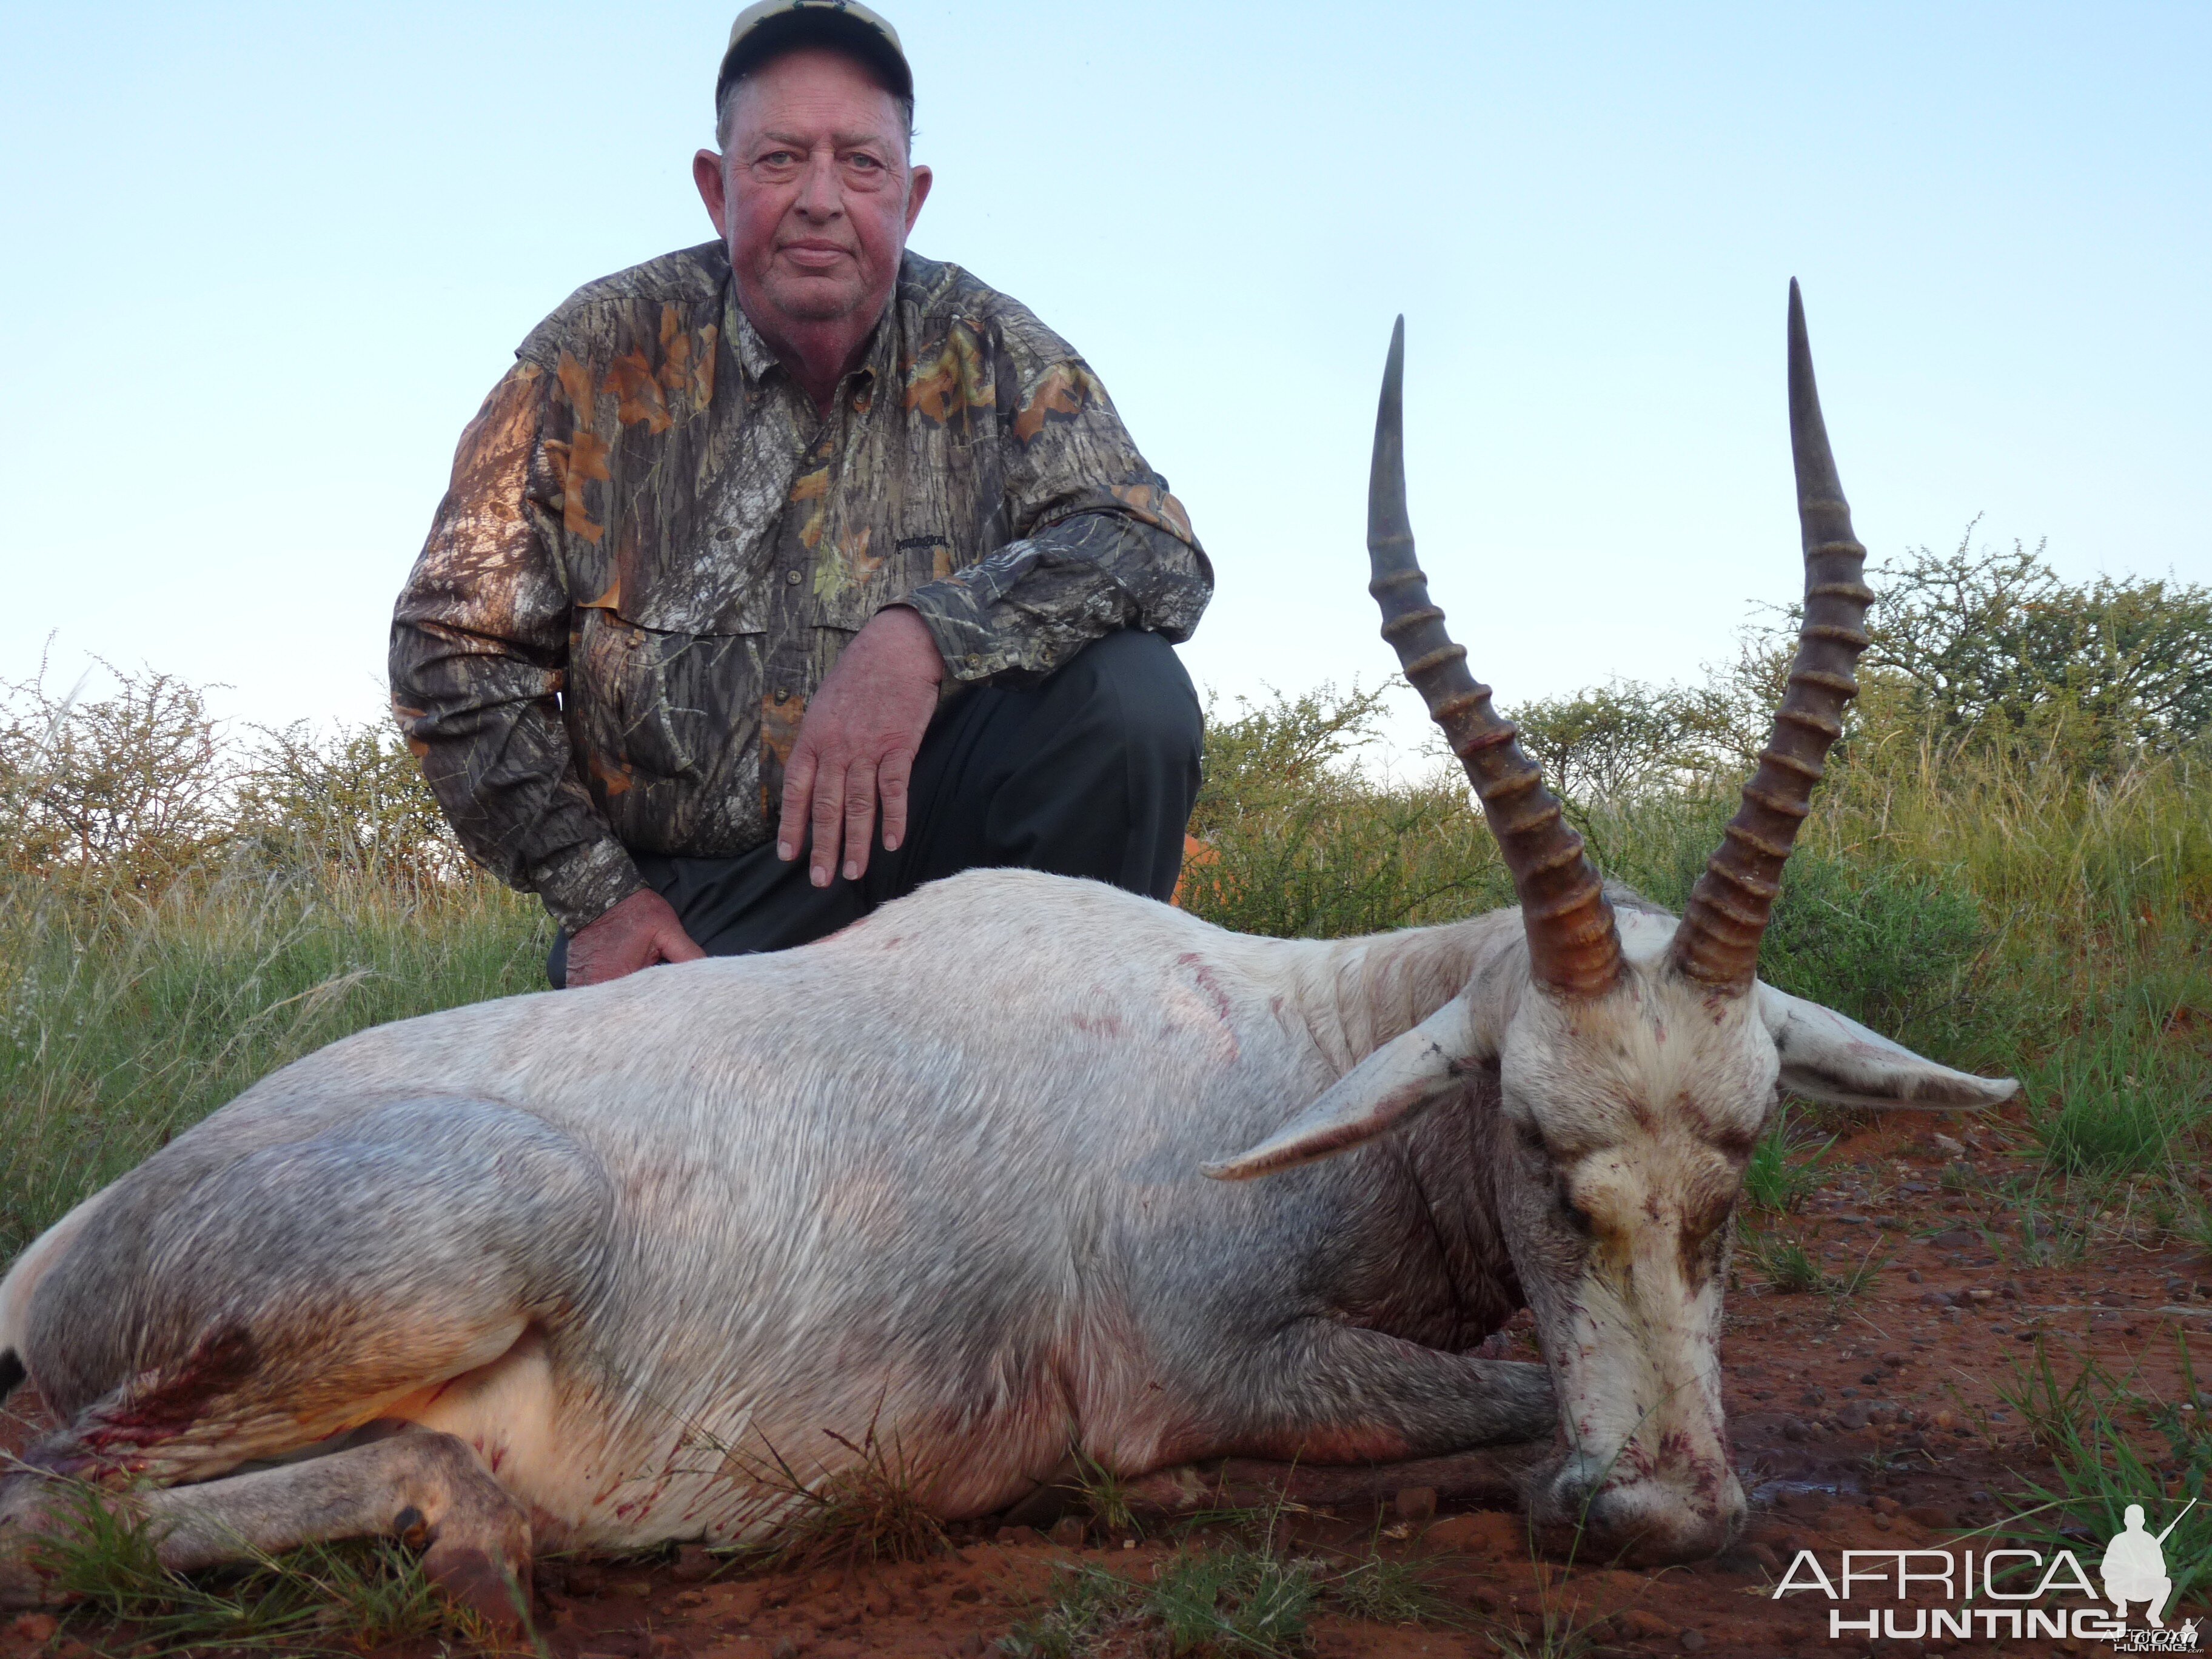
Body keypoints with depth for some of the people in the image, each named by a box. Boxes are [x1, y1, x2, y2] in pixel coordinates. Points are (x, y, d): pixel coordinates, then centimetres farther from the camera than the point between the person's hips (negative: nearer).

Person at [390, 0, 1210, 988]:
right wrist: (592, 894, -5)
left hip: (910, 831, 0)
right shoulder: (608, 351, -3)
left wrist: (925, 635, -31)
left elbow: (1161, 551, -15)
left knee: (1127, 693, -25)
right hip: (676, 912, 0)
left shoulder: (988, 352, -2)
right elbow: (454, 645, 0)